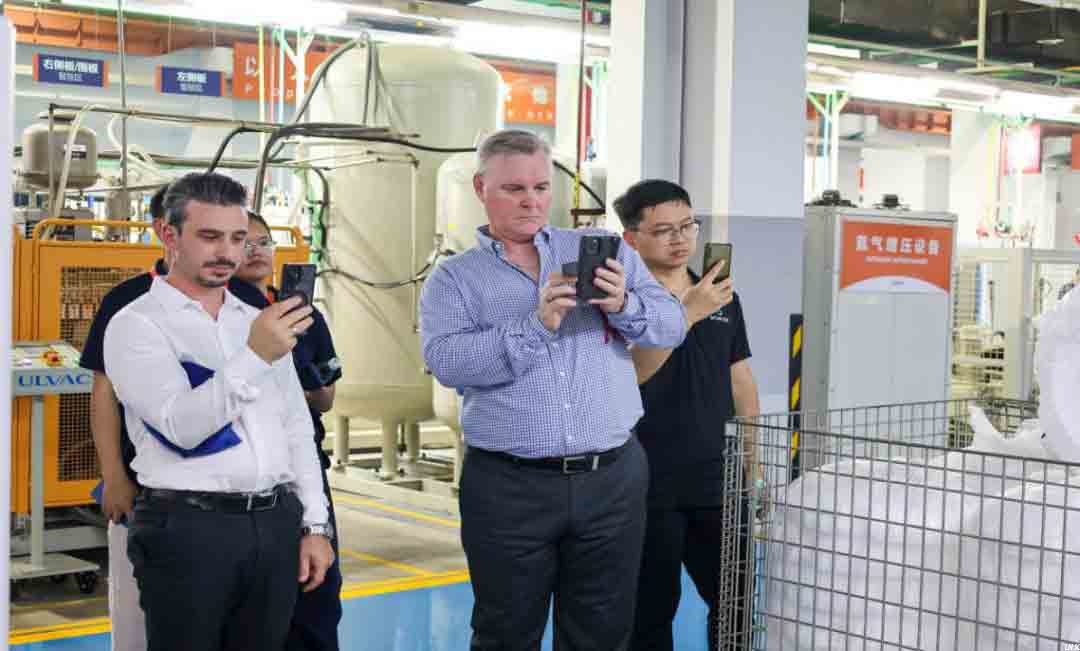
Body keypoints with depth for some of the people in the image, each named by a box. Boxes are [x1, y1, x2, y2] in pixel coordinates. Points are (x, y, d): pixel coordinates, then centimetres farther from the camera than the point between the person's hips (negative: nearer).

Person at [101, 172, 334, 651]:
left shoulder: (259, 322, 14)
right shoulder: (136, 324, -4)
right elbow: (182, 426, -18)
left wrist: (314, 524, 11)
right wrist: (254, 358, -27)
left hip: (276, 523, 5)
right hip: (188, 527, -5)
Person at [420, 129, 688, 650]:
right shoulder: (453, 279, 3)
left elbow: (671, 325, 3)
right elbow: (445, 362, -14)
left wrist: (624, 307, -17)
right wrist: (535, 325, -22)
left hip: (613, 478, 2)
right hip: (508, 488, -2)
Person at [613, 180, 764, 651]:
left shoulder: (723, 299, 10)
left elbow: (741, 385, 15)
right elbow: (634, 371, -23)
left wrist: (753, 468, 13)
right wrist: (689, 312, -33)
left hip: (717, 484, 5)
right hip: (650, 489, -5)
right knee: (651, 613, 7)